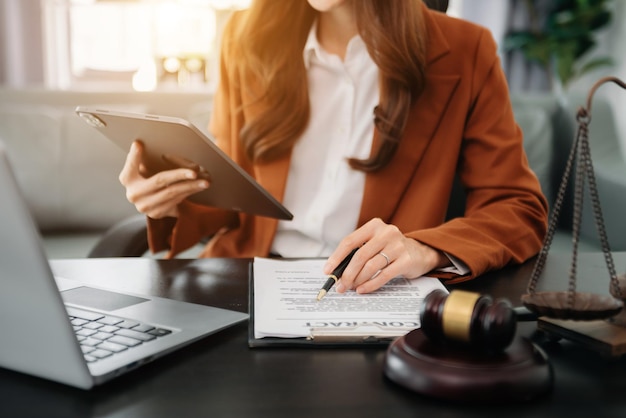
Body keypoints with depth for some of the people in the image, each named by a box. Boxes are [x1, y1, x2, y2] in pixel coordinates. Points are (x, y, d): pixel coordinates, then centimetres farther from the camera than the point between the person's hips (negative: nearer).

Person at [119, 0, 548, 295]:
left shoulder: (463, 53, -3)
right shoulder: (252, 39, 4)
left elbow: (520, 210, -4)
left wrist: (426, 251, -24)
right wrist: (175, 204, -11)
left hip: (380, 294, -1)